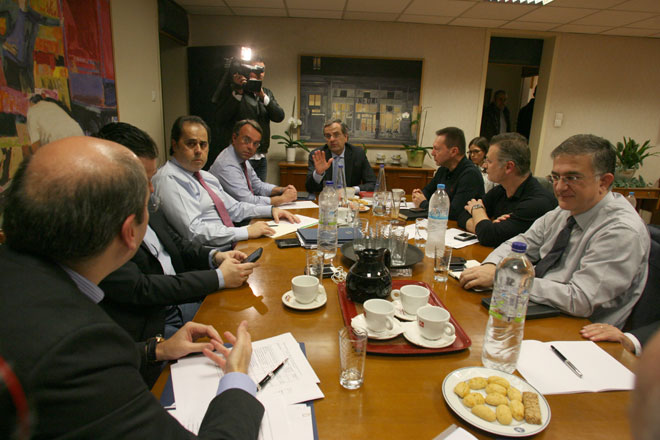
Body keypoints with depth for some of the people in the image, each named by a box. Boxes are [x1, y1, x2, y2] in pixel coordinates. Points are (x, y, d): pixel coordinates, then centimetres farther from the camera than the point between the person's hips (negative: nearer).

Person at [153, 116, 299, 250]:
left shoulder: (206, 176, 18)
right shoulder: (168, 179, -11)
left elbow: (233, 208, 25)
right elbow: (193, 231, -21)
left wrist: (271, 210, 10)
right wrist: (247, 231, -21)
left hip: (233, 245, 9)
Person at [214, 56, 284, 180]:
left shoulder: (267, 93, 15)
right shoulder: (233, 90, -2)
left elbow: (279, 117, 1)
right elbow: (221, 118, -13)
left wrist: (263, 96, -12)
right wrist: (238, 93, -17)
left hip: (261, 158, 6)